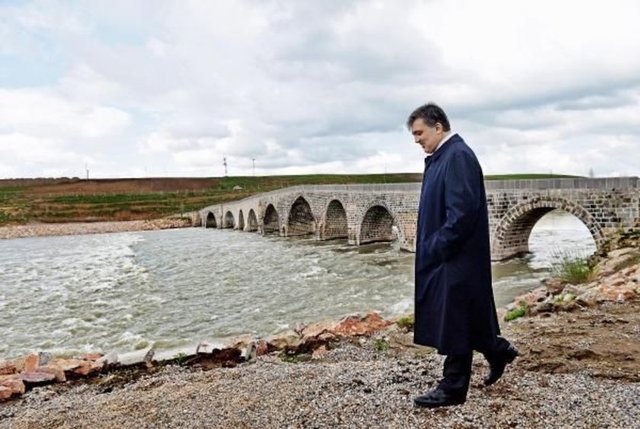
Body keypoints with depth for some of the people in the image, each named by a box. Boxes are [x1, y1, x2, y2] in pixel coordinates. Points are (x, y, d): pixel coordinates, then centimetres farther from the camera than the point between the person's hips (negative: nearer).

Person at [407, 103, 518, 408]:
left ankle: (453, 389, 16)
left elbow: (463, 210, -24)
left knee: (454, 319, 2)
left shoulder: (458, 156, -17)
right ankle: (497, 351, 39)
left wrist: (438, 246, -18)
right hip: (443, 254, 10)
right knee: (464, 317, 19)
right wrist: (430, 244, 12)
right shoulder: (439, 157, 12)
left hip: (457, 256, -10)